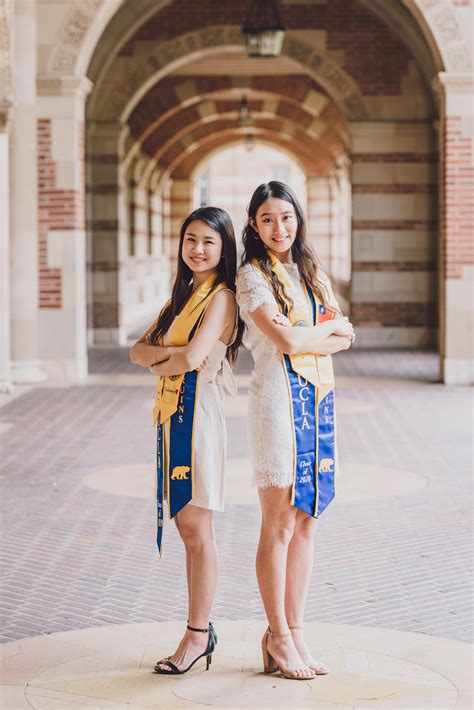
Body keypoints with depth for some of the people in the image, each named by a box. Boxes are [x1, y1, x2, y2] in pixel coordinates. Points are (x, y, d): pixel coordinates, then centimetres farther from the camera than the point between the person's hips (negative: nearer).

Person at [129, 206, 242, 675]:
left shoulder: (221, 298, -8)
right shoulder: (183, 294, 19)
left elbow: (191, 358, -20)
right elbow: (139, 350, 12)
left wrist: (159, 362, 1)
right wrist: (171, 355, -9)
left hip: (197, 410, -8)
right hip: (171, 412, 8)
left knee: (196, 527, -5)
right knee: (187, 526, 11)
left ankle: (197, 635, 2)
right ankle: (201, 629, 18)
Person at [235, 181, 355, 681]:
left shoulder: (312, 273, 17)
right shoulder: (252, 276, -3)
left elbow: (345, 337, 9)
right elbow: (285, 340, -15)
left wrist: (302, 337, -7)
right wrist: (327, 328, 2)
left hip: (319, 397, 7)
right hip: (279, 396, -7)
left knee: (305, 521, 8)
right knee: (279, 523, -4)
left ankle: (293, 631, 16)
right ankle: (278, 637, 5)